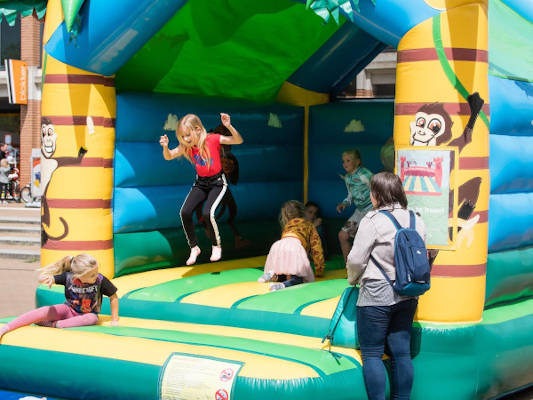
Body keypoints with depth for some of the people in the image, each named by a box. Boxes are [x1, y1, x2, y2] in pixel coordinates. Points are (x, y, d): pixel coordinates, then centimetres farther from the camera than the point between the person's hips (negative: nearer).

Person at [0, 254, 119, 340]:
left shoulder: (100, 280, -22)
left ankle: (53, 325, -37)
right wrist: (48, 278, -43)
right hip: (68, 310, 0)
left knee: (93, 318, -39)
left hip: (86, 315, 0)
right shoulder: (68, 277, -19)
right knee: (45, 311, -29)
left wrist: (114, 320, -6)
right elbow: (41, 278, -18)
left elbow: (113, 297, -6)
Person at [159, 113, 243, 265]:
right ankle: (194, 248, 4)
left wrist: (229, 126, -38)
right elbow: (168, 157, -4)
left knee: (208, 213, -26)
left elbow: (238, 141, -20)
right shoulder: (187, 147, -3)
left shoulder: (213, 139, -16)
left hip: (217, 182, -5)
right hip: (200, 183, 5)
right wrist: (165, 146, -26)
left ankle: (216, 246, -1)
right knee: (185, 213, -14)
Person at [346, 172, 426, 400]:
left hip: (376, 295, -6)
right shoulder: (416, 221, 5)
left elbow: (356, 259, -11)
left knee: (372, 355, 3)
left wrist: (353, 279, 9)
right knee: (401, 353, 11)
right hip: (407, 296, 6)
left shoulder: (373, 221, -13)